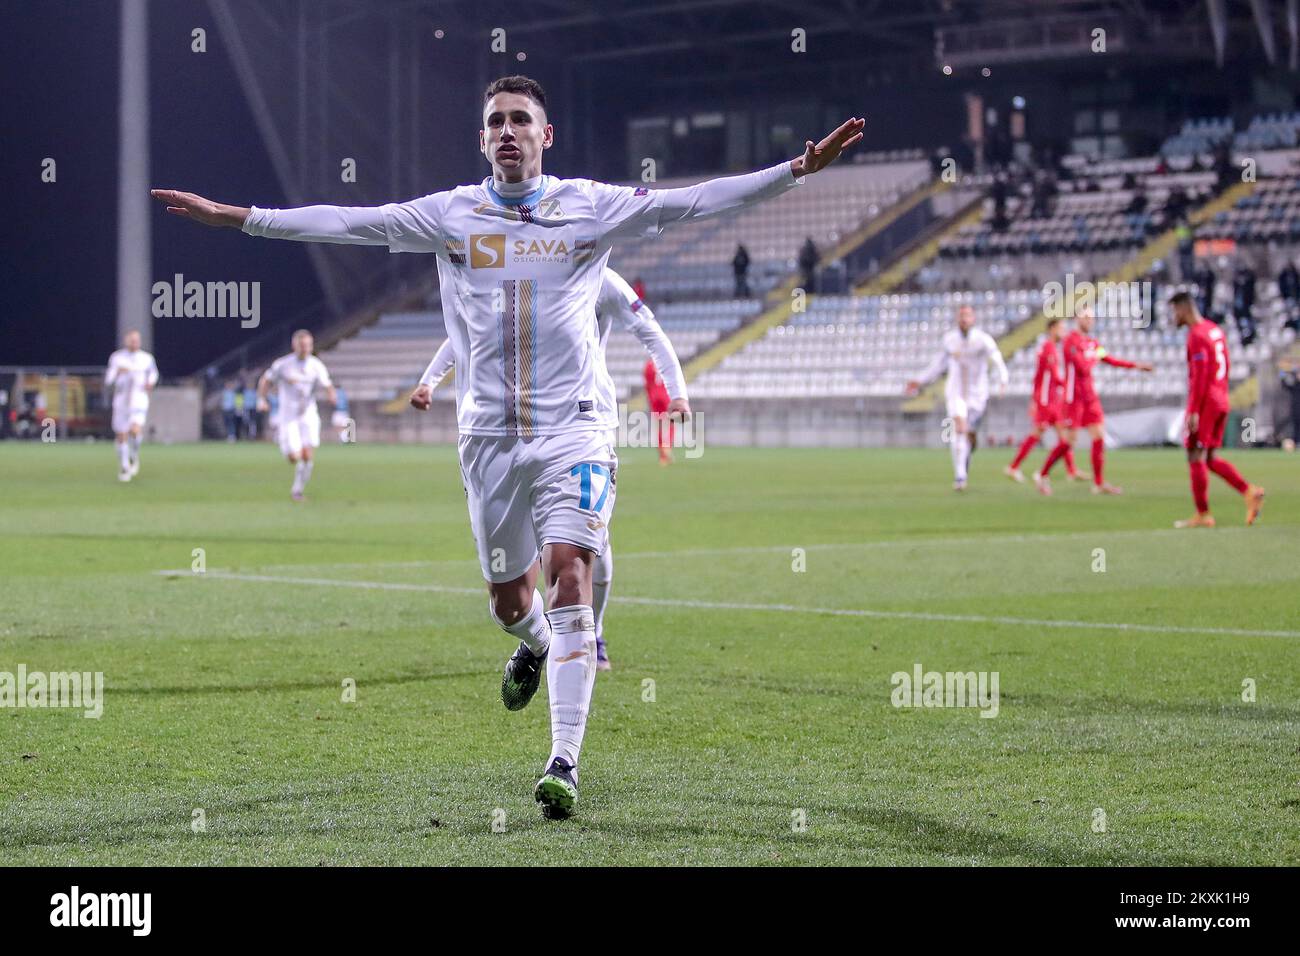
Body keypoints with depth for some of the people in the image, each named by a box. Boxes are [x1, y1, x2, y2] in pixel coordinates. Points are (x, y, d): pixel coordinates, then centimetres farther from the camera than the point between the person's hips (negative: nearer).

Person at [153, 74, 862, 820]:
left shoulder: (591, 206, 2)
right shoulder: (450, 214, 5)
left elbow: (692, 202, -3)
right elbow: (345, 222, 4)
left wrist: (800, 168, -12)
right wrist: (231, 216, 0)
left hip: (575, 426, -2)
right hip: (491, 432, 2)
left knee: (569, 576, -18)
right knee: (509, 599, 11)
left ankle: (565, 763, -19)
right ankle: (535, 644, 51)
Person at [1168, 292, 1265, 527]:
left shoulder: (1197, 335, -13)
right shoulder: (1215, 331, 15)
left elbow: (1199, 375, -19)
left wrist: (1193, 411, -19)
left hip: (1204, 404, -9)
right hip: (1221, 402, 9)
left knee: (1196, 456, -3)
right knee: (1210, 458, 13)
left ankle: (1202, 515, -2)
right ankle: (1249, 492, -1)